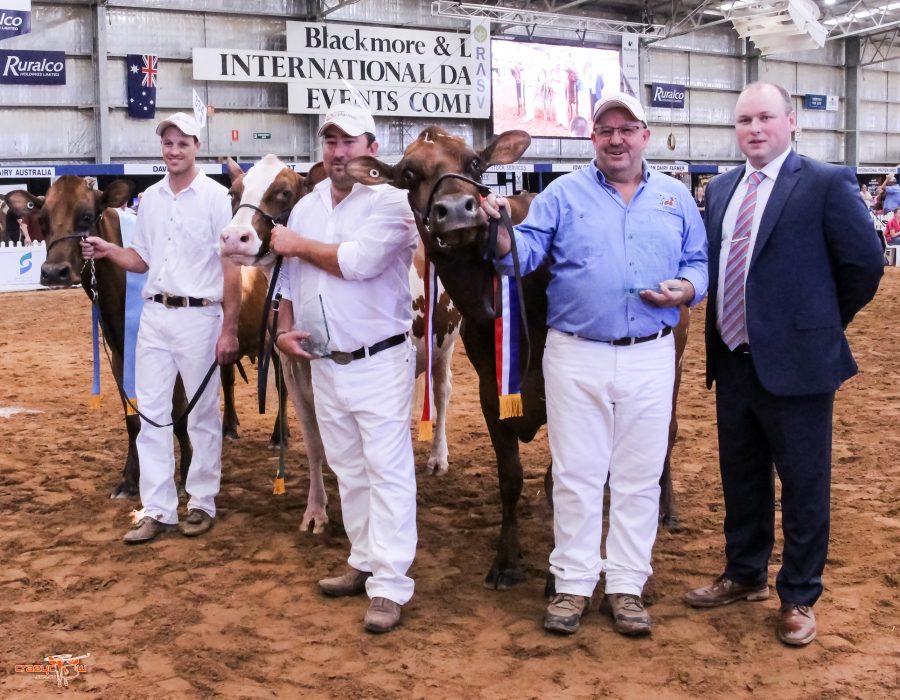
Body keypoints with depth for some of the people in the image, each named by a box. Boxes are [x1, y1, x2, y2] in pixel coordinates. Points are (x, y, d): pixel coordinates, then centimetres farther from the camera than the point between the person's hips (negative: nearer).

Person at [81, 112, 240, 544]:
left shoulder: (216, 197, -7)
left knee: (202, 415, 6)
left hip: (199, 317, -5)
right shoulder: (150, 199, 10)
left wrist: (229, 330, -13)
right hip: (154, 315, 6)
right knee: (150, 413, 6)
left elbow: (231, 267, -9)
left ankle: (202, 503, 19)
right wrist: (108, 251, -3)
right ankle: (157, 510, 14)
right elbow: (144, 261, 17)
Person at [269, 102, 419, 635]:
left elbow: (357, 261, -24)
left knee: (388, 471, -5)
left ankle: (390, 587, -2)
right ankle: (365, 565, 28)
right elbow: (289, 276, 17)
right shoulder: (306, 207, 12)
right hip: (324, 365, 7)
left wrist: (298, 245, -10)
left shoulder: (391, 201, -10)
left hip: (380, 362, -7)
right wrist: (285, 329, 2)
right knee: (348, 472, 15)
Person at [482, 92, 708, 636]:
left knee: (639, 476, 8)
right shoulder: (564, 194, 3)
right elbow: (524, 253, -7)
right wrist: (500, 233, -28)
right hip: (575, 355, -1)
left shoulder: (676, 198, 9)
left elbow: (699, 262, 10)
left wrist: (684, 290, -11)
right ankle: (574, 584, 17)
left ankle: (627, 586, 20)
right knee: (576, 474, 5)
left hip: (650, 358, 2)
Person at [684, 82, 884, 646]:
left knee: (803, 486, 7)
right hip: (733, 361, 6)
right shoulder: (721, 189, 9)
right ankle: (745, 575, 35)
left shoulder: (827, 183, -10)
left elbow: (865, 261, -8)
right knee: (741, 478, 18)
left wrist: (825, 321, 1)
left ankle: (799, 596, 22)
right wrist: (721, 329, 9)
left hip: (795, 361, -6)